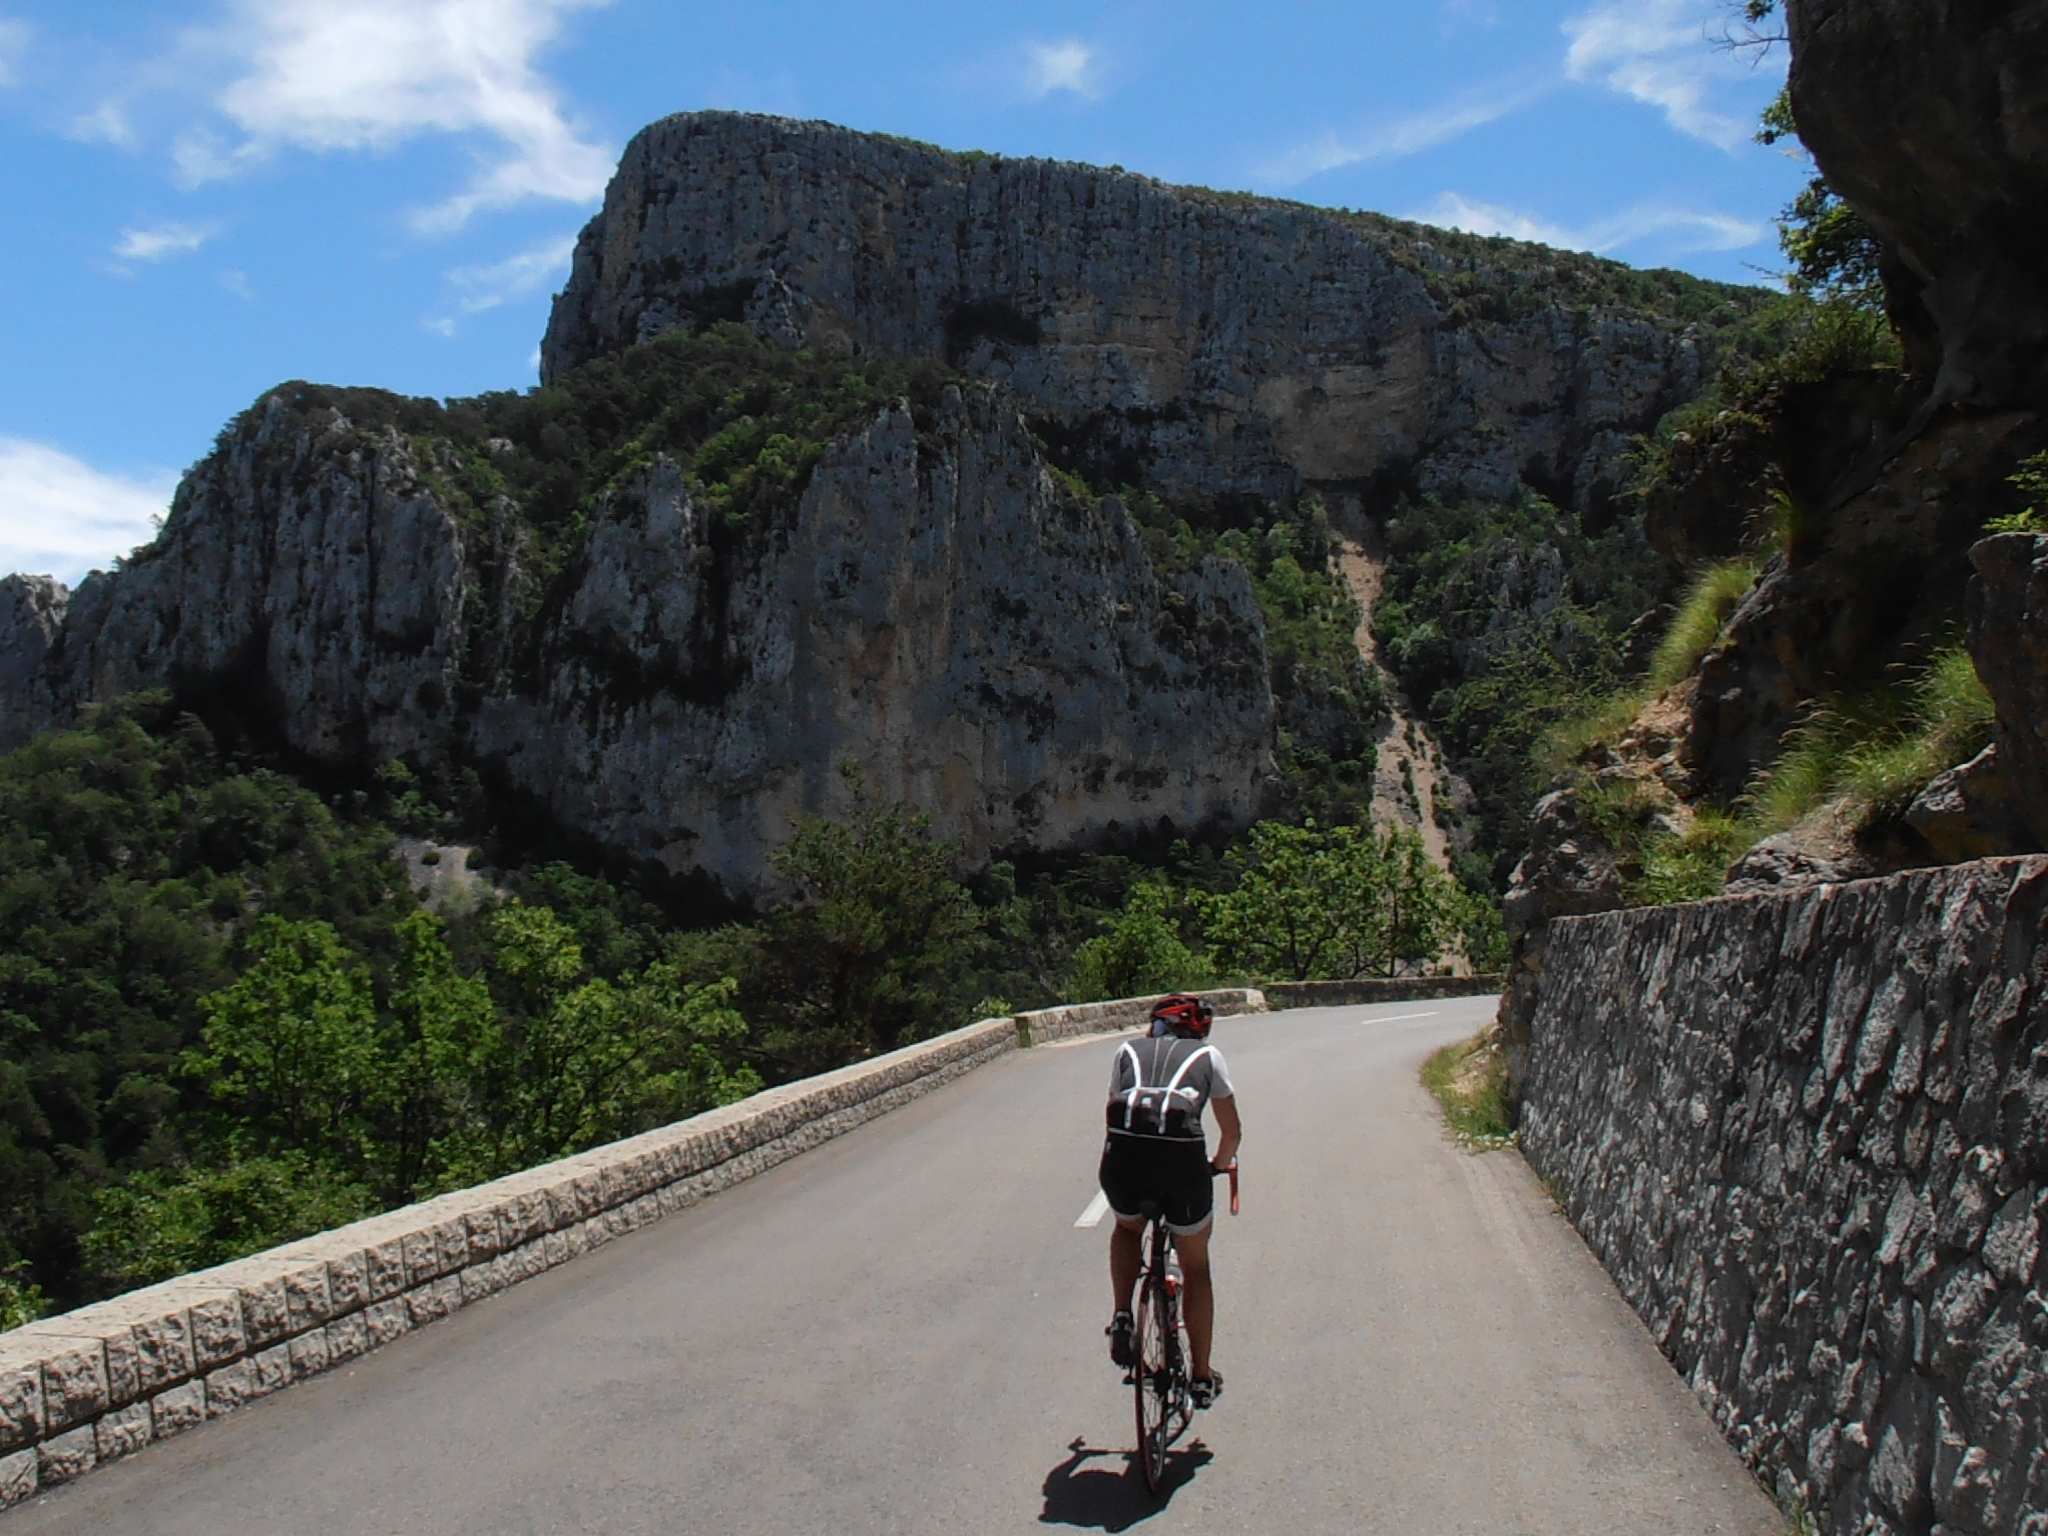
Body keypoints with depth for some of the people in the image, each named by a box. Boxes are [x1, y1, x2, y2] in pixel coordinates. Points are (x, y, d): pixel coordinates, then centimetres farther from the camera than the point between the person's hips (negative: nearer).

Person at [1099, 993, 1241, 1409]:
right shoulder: (1208, 1055, 24)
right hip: (1183, 1159, -1)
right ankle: (1201, 1376, 30)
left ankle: (1122, 1318, 17)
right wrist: (1219, 1165, 48)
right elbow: (1232, 1130, 29)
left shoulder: (1128, 1051, 26)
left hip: (1123, 1156, 1)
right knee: (1196, 1268, 24)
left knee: (1127, 1230, 37)